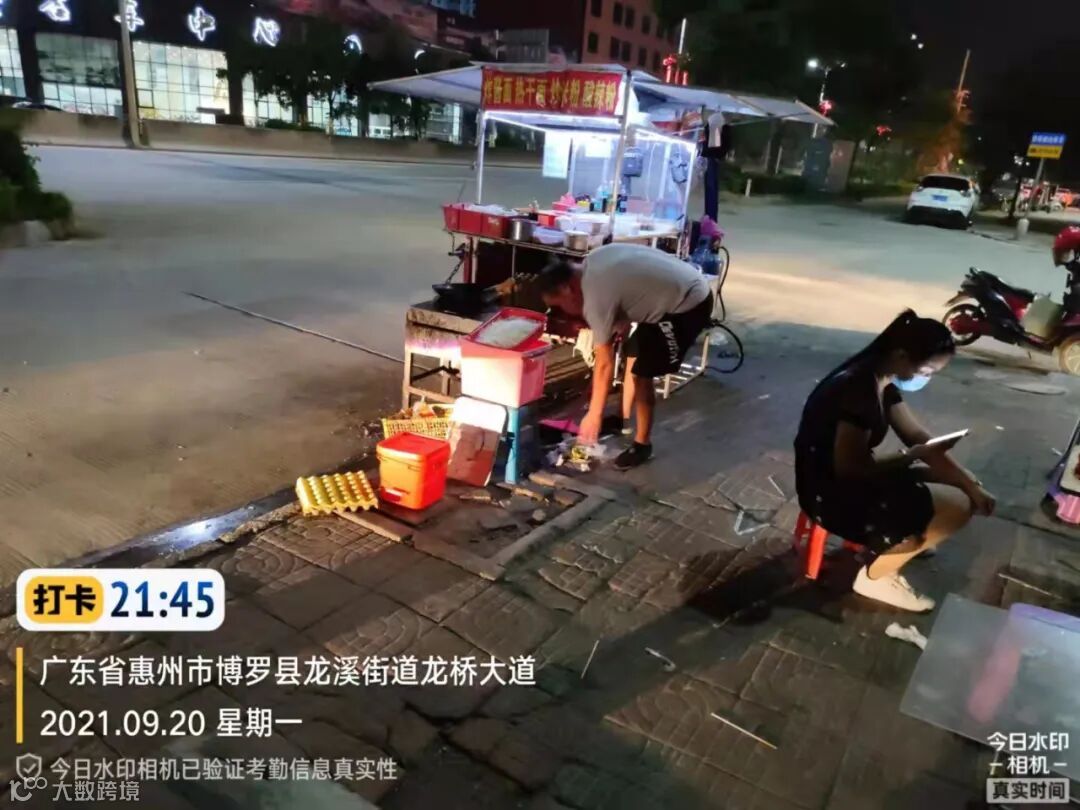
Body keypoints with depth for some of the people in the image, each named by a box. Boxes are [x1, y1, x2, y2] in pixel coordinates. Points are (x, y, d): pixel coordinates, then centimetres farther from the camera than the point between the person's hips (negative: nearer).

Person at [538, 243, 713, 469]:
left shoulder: (596, 297, -22)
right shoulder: (593, 262, 3)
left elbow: (604, 365, -18)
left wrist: (594, 416, -11)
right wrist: (623, 321, 6)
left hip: (688, 305, -10)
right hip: (688, 289, 10)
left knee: (641, 374, -6)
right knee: (633, 356, 16)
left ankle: (642, 444, 9)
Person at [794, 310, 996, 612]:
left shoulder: (882, 381, 3)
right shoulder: (859, 389, -27)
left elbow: (917, 436, 6)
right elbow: (849, 467, -25)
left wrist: (971, 484, -1)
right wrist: (911, 457, -16)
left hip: (848, 478, 10)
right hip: (830, 492, -10)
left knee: (959, 489, 13)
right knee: (957, 508, -11)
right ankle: (875, 577, 2)